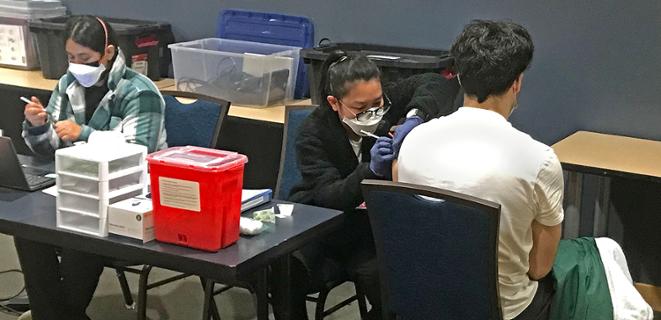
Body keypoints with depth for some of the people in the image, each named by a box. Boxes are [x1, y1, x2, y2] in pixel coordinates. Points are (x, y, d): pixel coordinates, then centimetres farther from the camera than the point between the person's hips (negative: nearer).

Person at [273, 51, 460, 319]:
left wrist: (415, 117, -42)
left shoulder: (383, 103, -13)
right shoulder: (313, 133, -17)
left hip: (373, 229, 1)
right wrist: (371, 171, -44)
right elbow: (327, 197, -27)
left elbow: (438, 82, -22)